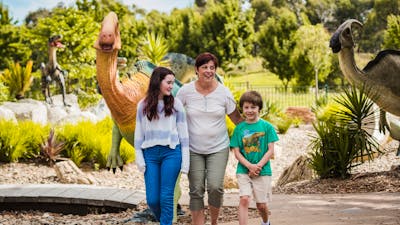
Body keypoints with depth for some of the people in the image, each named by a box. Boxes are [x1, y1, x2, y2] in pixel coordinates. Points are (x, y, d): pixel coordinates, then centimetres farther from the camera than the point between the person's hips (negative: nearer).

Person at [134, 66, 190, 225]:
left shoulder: (175, 104, 4)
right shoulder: (143, 105, 6)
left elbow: (183, 133, 4)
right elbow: (139, 133, 10)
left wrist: (185, 160, 0)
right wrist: (139, 158, 3)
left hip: (171, 153, -1)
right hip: (150, 154, 2)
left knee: (166, 197, -6)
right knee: (152, 199, 0)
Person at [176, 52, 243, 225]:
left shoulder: (224, 92, -4)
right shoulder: (186, 91, -4)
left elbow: (237, 118, 6)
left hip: (218, 148, -1)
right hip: (193, 149, 1)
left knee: (215, 187, -14)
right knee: (196, 191, 0)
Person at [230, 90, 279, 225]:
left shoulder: (266, 127, -1)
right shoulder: (239, 128, 2)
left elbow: (270, 150, -3)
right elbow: (236, 152, 0)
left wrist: (258, 166, -14)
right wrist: (249, 166, -14)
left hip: (263, 171, 0)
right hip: (243, 170, 1)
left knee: (261, 204, 8)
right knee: (244, 199, -16)